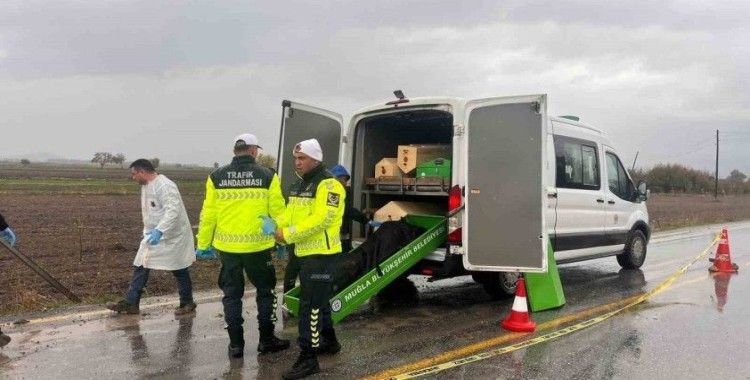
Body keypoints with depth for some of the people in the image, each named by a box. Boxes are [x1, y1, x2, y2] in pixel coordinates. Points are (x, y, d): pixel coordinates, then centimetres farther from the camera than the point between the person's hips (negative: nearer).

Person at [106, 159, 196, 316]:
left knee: (179, 270, 6)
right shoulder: (145, 186, 10)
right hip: (153, 235, 9)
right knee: (140, 267, 6)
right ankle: (131, 303, 14)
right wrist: (148, 231, 20)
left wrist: (159, 230, -40)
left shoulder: (165, 186, -22)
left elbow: (173, 210, -32)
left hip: (172, 236, -9)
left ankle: (187, 303, 22)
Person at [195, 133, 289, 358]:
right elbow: (278, 212, -3)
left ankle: (236, 344, 19)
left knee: (232, 294, 13)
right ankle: (266, 340, 21)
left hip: (227, 247, 2)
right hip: (258, 245, -2)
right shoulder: (267, 176, -5)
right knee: (265, 291, 15)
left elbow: (208, 214, 1)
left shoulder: (217, 177, 0)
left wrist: (203, 244, 11)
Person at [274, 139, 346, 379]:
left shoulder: (328, 185, -16)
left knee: (310, 304, -7)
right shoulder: (298, 186, 14)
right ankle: (329, 342, 37)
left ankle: (308, 358, 0)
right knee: (318, 300, 20)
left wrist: (288, 235, -23)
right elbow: (290, 213, 13)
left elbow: (320, 219, -25)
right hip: (305, 252, 10)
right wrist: (279, 229, -7)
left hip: (321, 253, -9)